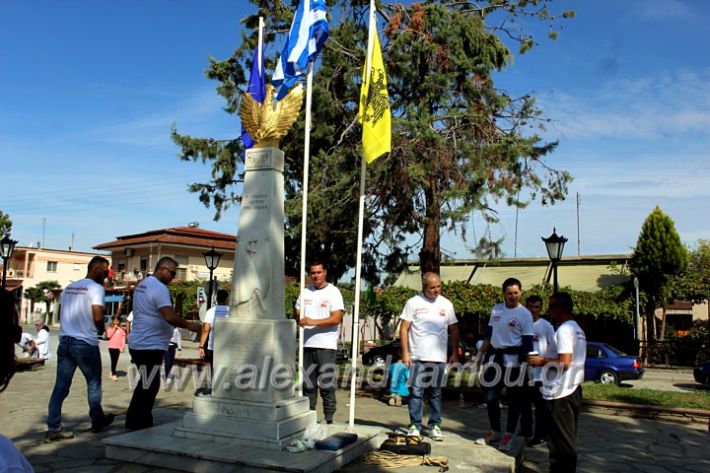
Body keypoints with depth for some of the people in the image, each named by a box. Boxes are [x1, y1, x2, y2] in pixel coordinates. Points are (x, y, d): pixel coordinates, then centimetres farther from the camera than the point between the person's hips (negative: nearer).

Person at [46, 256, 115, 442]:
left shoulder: (68, 287, 14)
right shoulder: (96, 288, -11)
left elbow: (61, 313, 18)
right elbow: (98, 317, -19)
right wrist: (101, 329, 1)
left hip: (65, 341, 6)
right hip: (86, 344, -6)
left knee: (61, 386, 5)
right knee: (93, 383, 10)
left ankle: (53, 428, 2)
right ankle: (97, 421, 23)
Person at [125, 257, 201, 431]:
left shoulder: (143, 284, 15)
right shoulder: (159, 287, -17)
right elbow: (169, 316, -29)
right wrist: (188, 325, -16)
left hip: (139, 344, 10)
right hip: (150, 347, -10)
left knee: (146, 386, 20)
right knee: (148, 387, 0)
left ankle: (135, 421, 28)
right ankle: (139, 424, 7)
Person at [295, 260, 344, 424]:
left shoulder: (333, 292, -3)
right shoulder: (305, 292, 14)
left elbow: (336, 319, -13)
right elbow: (297, 315, 19)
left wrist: (313, 322, -22)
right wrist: (300, 320, -5)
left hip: (326, 346, -5)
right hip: (307, 344, 5)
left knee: (327, 385, -2)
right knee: (308, 384, 10)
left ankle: (328, 419, 5)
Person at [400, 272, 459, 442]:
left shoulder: (446, 304, 7)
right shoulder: (413, 303, -1)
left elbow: (454, 330, 13)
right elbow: (404, 329, -1)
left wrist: (455, 353, 6)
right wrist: (405, 353, -7)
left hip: (439, 358, 2)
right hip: (417, 357, -2)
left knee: (436, 394, 9)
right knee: (416, 393, 0)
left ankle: (435, 426, 19)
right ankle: (415, 426, 9)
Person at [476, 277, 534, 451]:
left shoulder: (525, 314, -6)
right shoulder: (496, 309, 9)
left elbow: (527, 342, -8)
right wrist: (481, 354, 12)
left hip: (512, 360, -5)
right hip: (494, 357, 5)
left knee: (513, 399, 4)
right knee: (490, 396, 8)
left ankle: (508, 436, 16)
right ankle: (494, 432, 24)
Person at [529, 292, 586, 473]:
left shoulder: (564, 330, -15)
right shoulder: (577, 329, 16)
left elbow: (564, 362, -23)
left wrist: (543, 361, -9)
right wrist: (548, 360, 16)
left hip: (560, 394, -10)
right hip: (573, 390, 10)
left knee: (560, 441, -2)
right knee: (568, 440, 15)